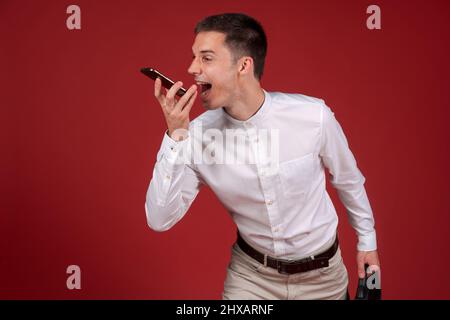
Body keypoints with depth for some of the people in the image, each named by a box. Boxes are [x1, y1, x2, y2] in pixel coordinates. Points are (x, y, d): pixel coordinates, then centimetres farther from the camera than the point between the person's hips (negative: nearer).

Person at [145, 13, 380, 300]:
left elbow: (347, 179, -3)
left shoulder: (314, 116, -21)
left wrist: (367, 239, 9)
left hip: (321, 273, 0)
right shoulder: (197, 134, -18)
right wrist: (175, 137, -29)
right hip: (251, 274, 1)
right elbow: (160, 220, -20)